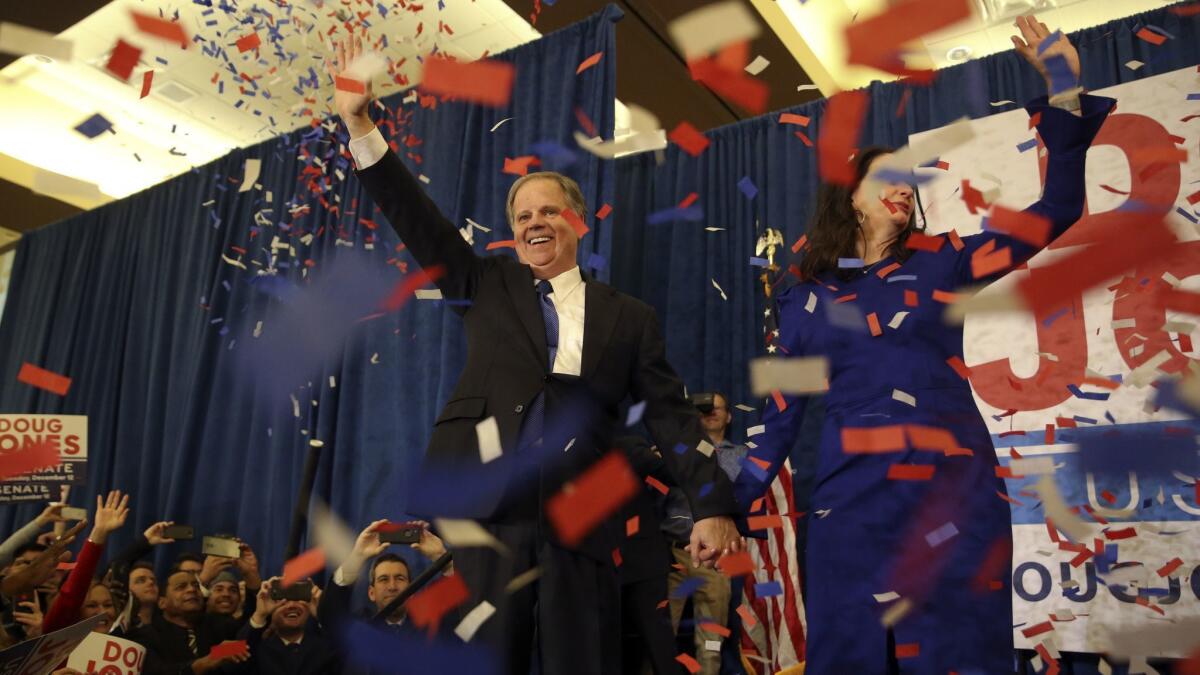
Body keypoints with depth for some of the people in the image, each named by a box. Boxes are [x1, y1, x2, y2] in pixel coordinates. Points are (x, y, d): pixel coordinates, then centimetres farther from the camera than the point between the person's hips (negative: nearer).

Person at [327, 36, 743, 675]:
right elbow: (416, 217, 7)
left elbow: (671, 415, 5)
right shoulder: (487, 285, 13)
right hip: (487, 505, 1)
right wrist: (359, 121, 0)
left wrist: (711, 507, -6)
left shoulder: (629, 317, 9)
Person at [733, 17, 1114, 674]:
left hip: (953, 491, 0)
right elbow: (782, 413, 11)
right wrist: (731, 507, 8)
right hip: (851, 500, 0)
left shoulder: (939, 267, 9)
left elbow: (1056, 213, 4)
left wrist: (1065, 96, -2)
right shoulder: (804, 300, 10)